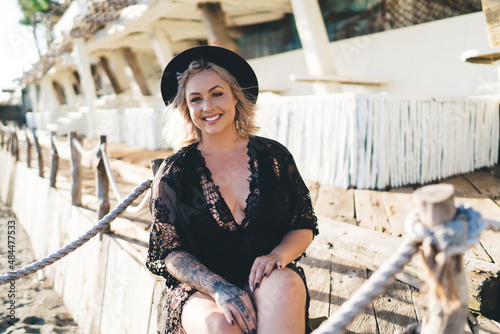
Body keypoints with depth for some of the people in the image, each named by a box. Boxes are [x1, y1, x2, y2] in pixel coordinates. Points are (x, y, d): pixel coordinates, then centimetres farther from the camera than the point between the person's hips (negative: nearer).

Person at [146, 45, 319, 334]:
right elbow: (170, 251, -2)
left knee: (283, 284, -32)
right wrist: (218, 287, -20)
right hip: (199, 290, -1)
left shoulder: (274, 156, 3)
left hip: (269, 281, 2)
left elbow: (305, 227, 7)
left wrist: (278, 255, -15)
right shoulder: (174, 172, 0)